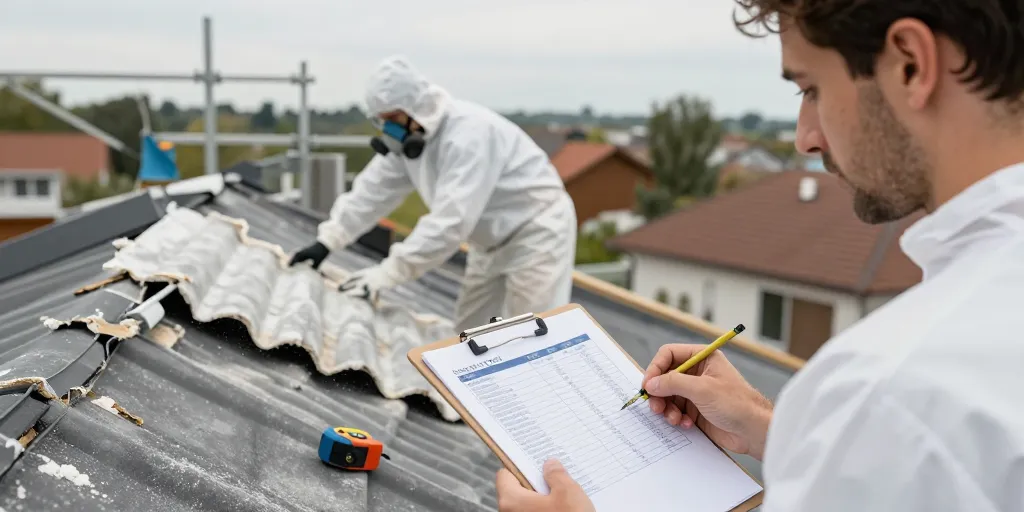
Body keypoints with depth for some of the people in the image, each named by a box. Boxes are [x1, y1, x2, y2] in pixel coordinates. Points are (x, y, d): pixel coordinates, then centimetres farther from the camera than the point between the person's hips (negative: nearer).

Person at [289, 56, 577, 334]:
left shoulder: (470, 132, -31)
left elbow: (451, 219, -37)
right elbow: (373, 190, 1)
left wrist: (386, 274, -37)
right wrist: (327, 241, -11)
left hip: (537, 231, -9)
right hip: (494, 239, 9)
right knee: (470, 332, 12)